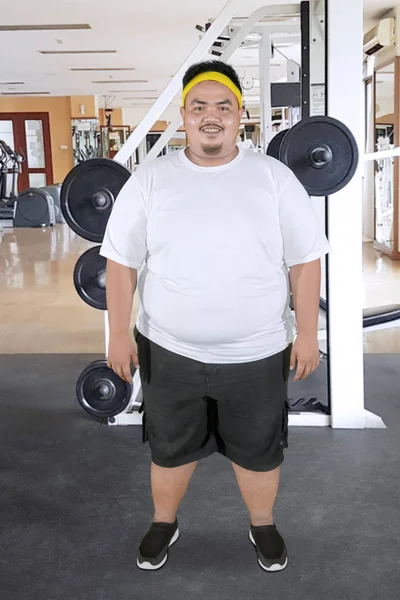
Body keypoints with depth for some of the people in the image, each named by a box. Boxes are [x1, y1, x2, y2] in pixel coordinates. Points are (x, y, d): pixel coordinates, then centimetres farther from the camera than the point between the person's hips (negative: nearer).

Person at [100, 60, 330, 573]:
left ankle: (262, 525, 45)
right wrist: (119, 333, -5)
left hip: (257, 353, 0)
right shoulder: (150, 178, -4)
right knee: (170, 448, 19)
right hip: (169, 351, 1)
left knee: (258, 450, 17)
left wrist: (307, 332, -4)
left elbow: (305, 260, -2)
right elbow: (122, 259, -2)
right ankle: (163, 523, 46)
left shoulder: (274, 177, -4)